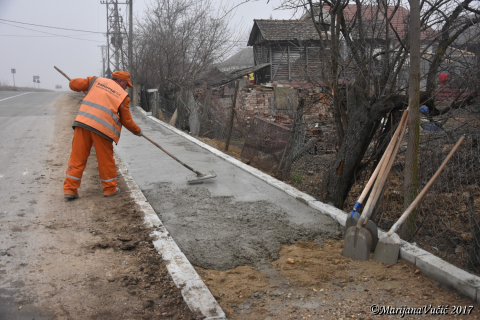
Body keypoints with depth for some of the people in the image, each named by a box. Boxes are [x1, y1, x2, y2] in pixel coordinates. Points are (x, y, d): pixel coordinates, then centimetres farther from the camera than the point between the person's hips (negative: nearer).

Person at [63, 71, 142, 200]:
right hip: (102, 127, -2)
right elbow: (126, 120, 13)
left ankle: (69, 189, 7)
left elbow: (74, 84, 12)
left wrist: (86, 88, 33)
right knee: (106, 159, 11)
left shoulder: (97, 81, 15)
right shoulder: (123, 95, 9)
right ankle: (110, 188, 22)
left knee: (77, 157, 7)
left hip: (82, 122, 3)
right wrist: (137, 131, 29)